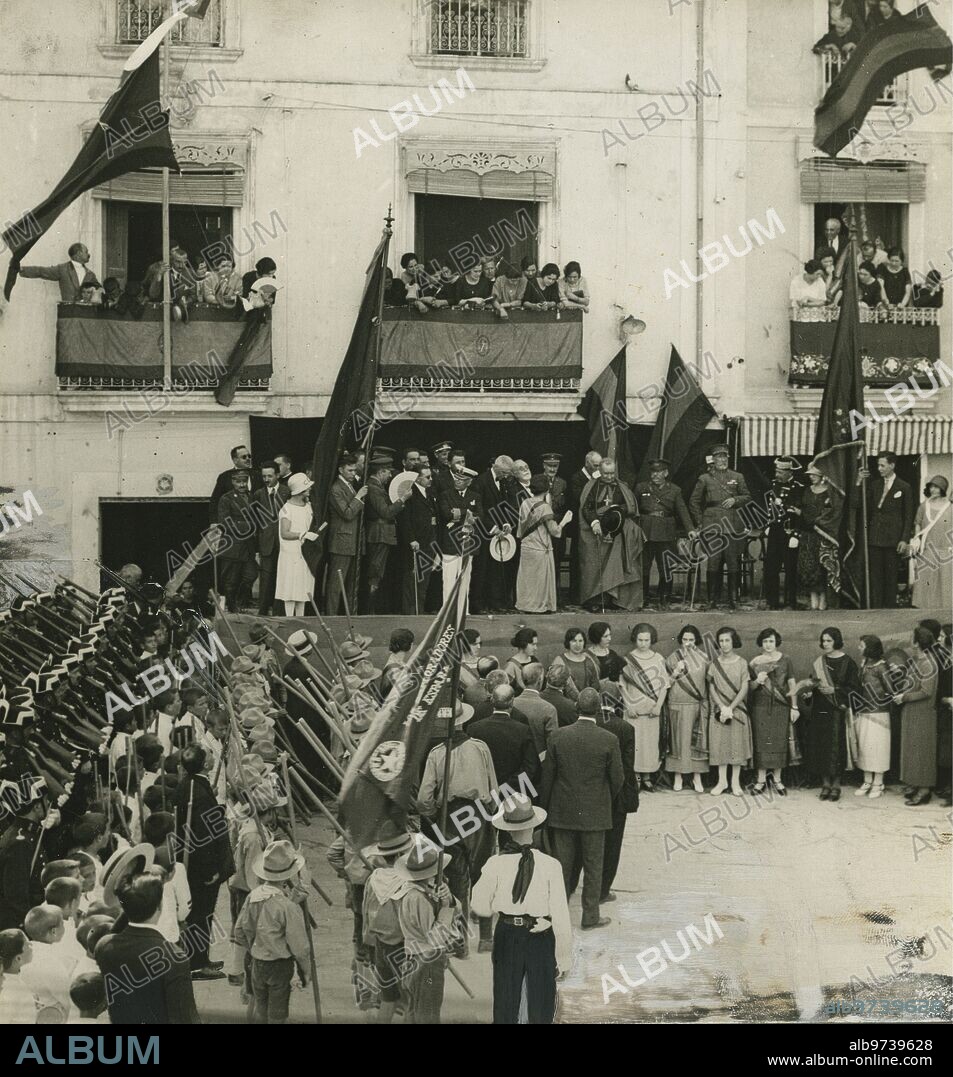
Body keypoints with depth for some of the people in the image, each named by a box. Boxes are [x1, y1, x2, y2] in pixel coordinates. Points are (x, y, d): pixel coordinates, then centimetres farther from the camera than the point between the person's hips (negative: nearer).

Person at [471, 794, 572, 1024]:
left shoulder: (496, 865, -14)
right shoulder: (550, 866, -17)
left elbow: (481, 908, -3)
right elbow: (561, 918, -12)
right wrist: (564, 957, -3)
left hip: (507, 937, 1)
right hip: (541, 940, -1)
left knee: (505, 1007, 16)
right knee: (541, 1009, 13)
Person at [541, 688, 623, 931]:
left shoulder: (558, 736, -7)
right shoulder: (608, 740, -12)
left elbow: (547, 775, -1)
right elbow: (617, 778, -6)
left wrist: (545, 807, 10)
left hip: (563, 812, 2)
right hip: (595, 812, -2)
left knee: (562, 864, 11)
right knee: (593, 866, 8)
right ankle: (590, 916, 14)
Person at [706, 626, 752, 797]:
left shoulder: (741, 663, 0)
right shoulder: (714, 663, 3)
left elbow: (744, 689, -5)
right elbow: (711, 688, 1)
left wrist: (731, 708, -14)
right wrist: (722, 707, -12)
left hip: (737, 709, -1)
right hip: (719, 709, 1)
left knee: (737, 744, 0)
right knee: (719, 744, 1)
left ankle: (735, 782, 7)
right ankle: (722, 781, 10)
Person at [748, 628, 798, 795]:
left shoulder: (785, 661, 3)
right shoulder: (755, 662, 4)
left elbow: (792, 684, 5)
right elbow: (749, 686, 8)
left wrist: (794, 707, 1)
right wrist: (757, 681, -14)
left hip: (781, 706, 0)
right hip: (761, 706, 0)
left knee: (780, 742, 0)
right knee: (762, 741, -3)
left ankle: (777, 778, 9)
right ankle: (761, 779, 1)